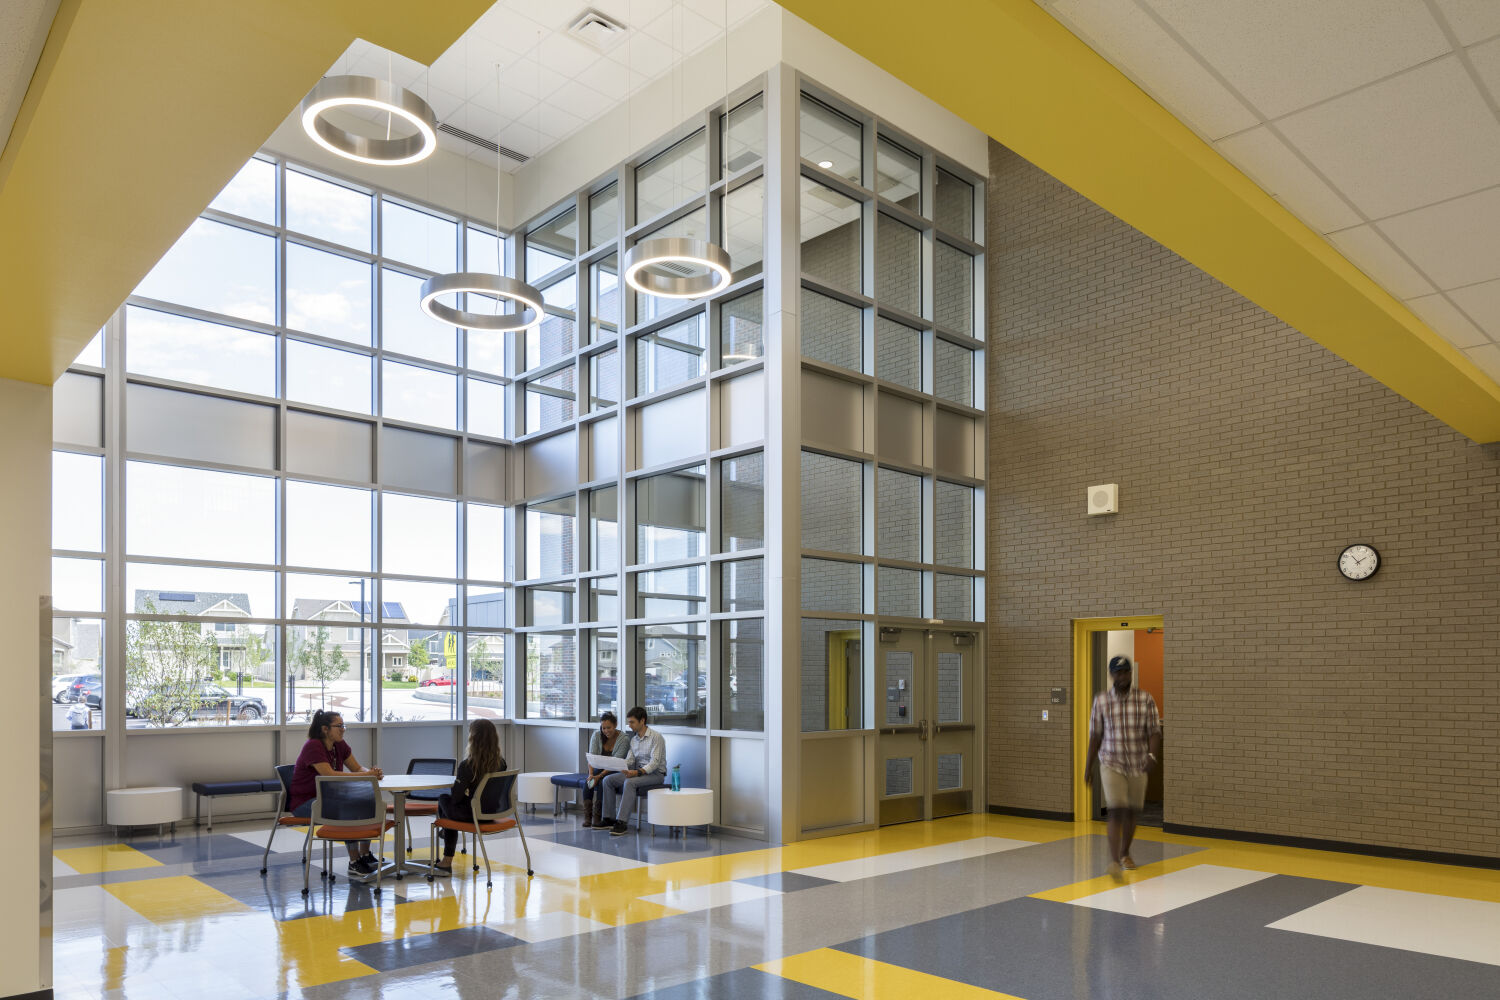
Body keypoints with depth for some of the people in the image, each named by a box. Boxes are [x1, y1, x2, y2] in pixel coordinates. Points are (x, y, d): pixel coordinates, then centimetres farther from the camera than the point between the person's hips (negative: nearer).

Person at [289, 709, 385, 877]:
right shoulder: (313, 746, -21)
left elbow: (357, 768, 6)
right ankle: (354, 862, -23)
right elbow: (330, 775, -31)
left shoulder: (339, 745, 4)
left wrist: (372, 772, -18)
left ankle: (365, 855, -6)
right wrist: (365, 775, -30)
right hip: (304, 802, -8)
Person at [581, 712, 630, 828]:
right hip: (599, 769, 3)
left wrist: (599, 776, -34)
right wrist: (591, 774, -31)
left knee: (602, 781, -33)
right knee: (590, 780, -29)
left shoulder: (623, 740, -17)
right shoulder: (597, 735, -6)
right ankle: (587, 817, -24)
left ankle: (597, 817, -24)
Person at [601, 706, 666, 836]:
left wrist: (638, 772, -34)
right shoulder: (634, 739, 13)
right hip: (638, 772, 8)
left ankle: (622, 822, -33)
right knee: (608, 780, -8)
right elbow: (629, 760, 7)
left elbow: (655, 762, -20)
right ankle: (609, 818, -6)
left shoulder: (655, 737, -12)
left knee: (630, 783, -34)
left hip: (656, 774, -8)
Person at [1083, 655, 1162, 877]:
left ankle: (1125, 854, 34)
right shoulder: (1101, 701, -3)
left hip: (1138, 766, 1)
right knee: (1116, 811, -13)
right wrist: (1088, 768, 5)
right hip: (1111, 765, -1)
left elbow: (1154, 732, -4)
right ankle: (1114, 861, -12)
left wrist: (1152, 755, -23)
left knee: (1130, 813, 13)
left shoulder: (1145, 699, -3)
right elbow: (1095, 737, 3)